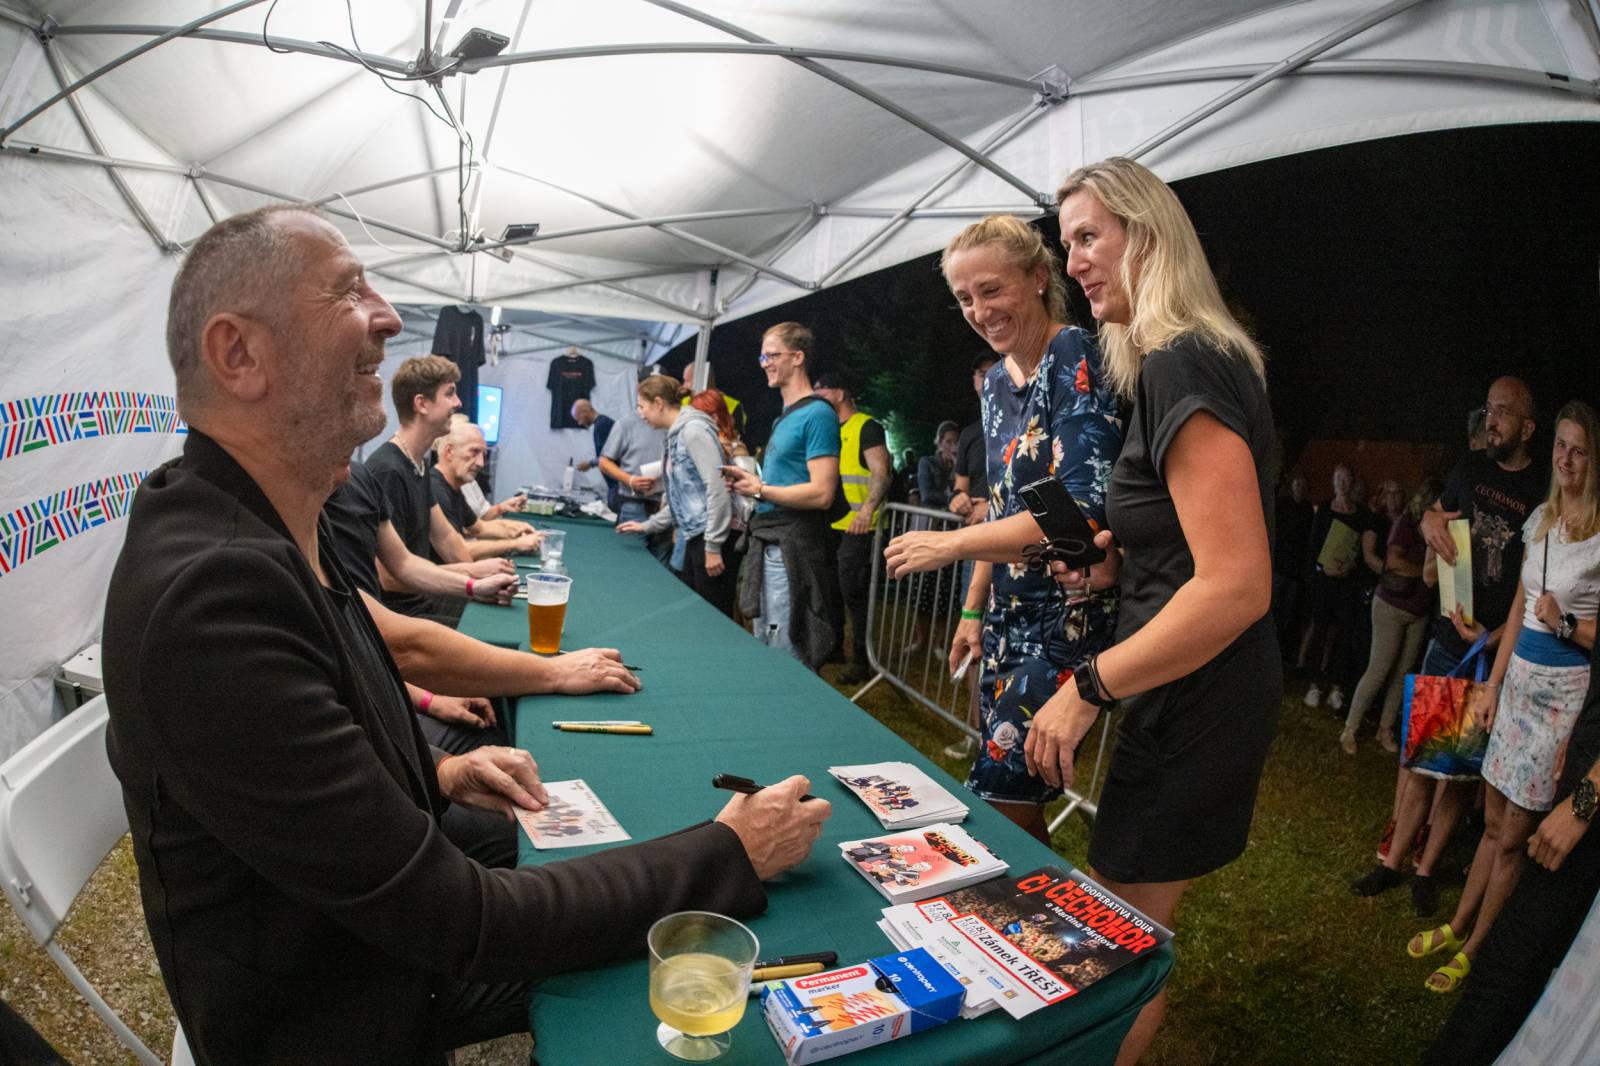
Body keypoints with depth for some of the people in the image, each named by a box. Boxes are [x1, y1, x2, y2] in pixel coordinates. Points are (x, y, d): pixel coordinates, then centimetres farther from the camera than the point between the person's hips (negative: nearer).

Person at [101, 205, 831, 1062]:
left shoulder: (257, 531, -3)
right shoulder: (210, 590, -33)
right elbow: (457, 924, -29)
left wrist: (432, 775, -1)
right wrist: (730, 854, -22)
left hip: (379, 943, 7)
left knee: (652, 953, 13)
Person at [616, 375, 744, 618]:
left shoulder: (693, 429, -12)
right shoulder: (676, 434, 16)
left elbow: (717, 488, -19)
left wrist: (713, 546, -20)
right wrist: (647, 526, 23)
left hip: (711, 537, -9)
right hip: (692, 538, 9)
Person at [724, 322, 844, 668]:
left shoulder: (817, 414, -12)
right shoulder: (785, 417, 18)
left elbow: (821, 493, -20)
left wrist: (760, 489, -12)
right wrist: (752, 480, 8)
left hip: (793, 552, -10)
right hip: (768, 547, 10)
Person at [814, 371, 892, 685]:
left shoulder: (867, 427, -7)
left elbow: (881, 473, -17)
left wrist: (868, 508, -32)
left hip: (855, 528, -9)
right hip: (827, 526, 9)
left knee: (854, 591, -7)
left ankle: (862, 659, 3)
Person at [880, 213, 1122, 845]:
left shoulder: (1076, 360, -14)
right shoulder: (997, 380, 11)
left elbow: (1086, 507, -24)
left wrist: (952, 544, -19)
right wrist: (974, 608, 16)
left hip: (1069, 619, -8)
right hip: (1008, 616, 8)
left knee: (999, 801, -6)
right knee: (1006, 796, 13)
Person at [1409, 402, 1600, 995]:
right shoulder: (1541, 518, 7)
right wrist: (1492, 685, 12)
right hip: (1519, 677, 6)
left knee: (1514, 836, 5)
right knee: (1494, 822, 17)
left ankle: (1472, 950, 20)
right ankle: (1457, 926, 30)